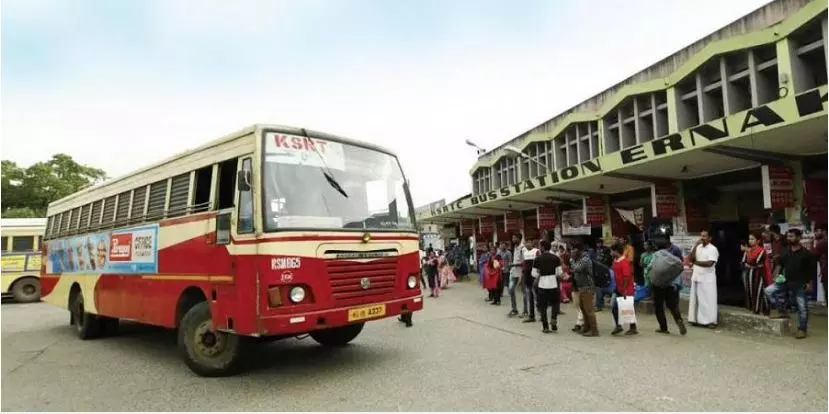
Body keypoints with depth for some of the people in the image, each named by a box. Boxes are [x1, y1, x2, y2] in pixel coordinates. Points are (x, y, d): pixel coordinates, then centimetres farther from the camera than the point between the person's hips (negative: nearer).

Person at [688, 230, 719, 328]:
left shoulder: (713, 249, -9)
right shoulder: (698, 247, 10)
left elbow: (709, 263, -19)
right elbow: (691, 259, 0)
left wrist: (695, 263, -9)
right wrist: (695, 246, -7)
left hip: (707, 279, -6)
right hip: (696, 277, 6)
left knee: (708, 300, -2)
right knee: (696, 299, 9)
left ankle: (711, 321, 4)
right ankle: (697, 319, 15)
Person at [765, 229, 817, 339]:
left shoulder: (806, 253, -9)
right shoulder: (785, 251, 5)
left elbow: (812, 270, -6)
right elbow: (779, 264, 12)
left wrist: (809, 283, -9)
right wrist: (776, 275, -2)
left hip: (800, 285, -5)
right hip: (785, 282, 5)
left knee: (802, 307, 3)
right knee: (768, 291, -10)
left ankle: (802, 329, 16)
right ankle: (781, 310, 6)